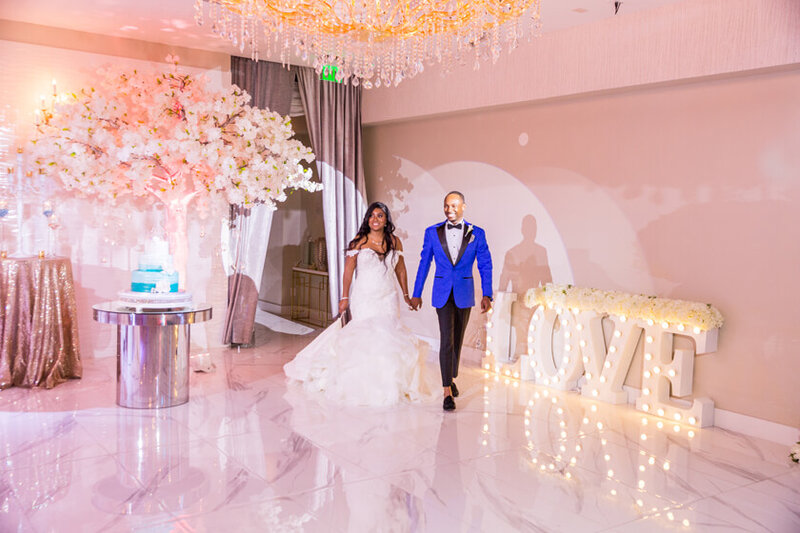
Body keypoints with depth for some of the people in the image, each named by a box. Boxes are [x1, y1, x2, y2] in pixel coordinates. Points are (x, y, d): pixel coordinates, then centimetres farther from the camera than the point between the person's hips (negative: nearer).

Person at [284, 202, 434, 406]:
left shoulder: (394, 242, 7)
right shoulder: (359, 241, -2)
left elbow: (400, 270, 14)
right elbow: (348, 270, -2)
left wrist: (406, 294, 16)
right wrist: (345, 297, -5)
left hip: (388, 299, 3)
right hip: (364, 298, -2)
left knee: (388, 334, -4)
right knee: (366, 336, -7)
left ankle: (388, 385, 9)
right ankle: (365, 386, 5)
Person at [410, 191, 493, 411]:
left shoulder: (477, 234, -1)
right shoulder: (432, 232, 0)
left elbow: (485, 265, 0)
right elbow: (424, 264, 5)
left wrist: (487, 295, -9)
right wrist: (416, 294, 5)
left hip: (464, 294, 1)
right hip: (442, 294, -1)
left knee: (457, 339, 14)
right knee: (446, 340, -10)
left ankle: (452, 378, 35)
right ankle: (448, 392, -8)